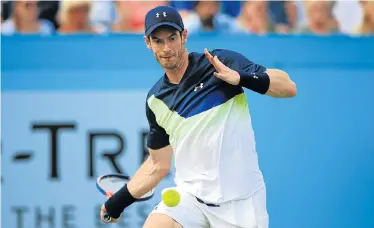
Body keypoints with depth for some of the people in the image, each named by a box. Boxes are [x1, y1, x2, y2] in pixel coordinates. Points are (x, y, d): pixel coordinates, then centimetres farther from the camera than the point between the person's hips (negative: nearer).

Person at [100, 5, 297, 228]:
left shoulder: (222, 63, -6)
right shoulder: (156, 100, 8)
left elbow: (289, 88, -13)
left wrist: (242, 78, -28)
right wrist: (119, 200, 16)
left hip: (240, 200, -3)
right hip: (189, 196, 3)